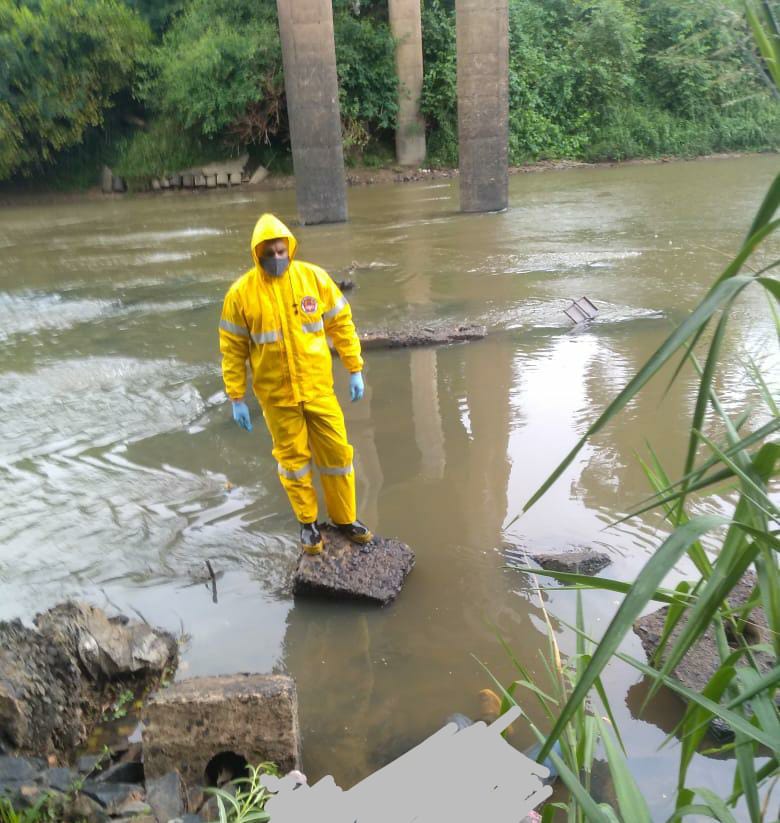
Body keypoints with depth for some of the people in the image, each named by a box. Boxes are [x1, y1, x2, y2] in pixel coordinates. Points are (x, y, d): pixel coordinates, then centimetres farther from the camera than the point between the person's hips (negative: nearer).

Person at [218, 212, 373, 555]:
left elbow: (341, 322, 2)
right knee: (293, 458, 11)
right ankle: (308, 522, 32)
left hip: (319, 387, 1)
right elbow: (232, 349, -3)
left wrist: (355, 370, 1)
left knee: (337, 451, 9)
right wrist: (236, 398, -3)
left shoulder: (314, 277, -6)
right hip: (276, 394, -1)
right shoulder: (241, 292, -9)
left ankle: (345, 518, 30)